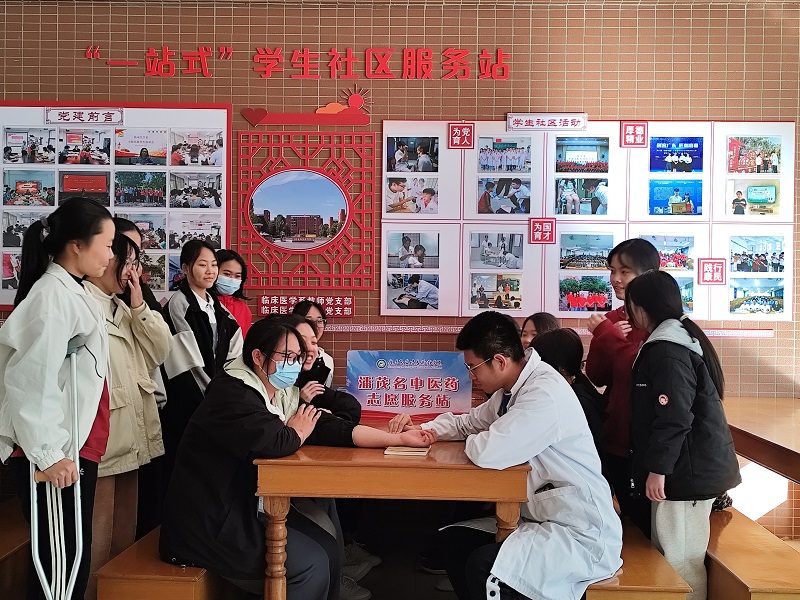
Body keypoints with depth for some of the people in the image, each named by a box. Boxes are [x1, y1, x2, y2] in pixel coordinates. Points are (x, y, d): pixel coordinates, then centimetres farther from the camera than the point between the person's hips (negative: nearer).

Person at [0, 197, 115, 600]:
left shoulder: (70, 292, 12)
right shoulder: (52, 296, -18)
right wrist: (48, 454, -21)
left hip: (75, 447, 9)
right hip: (56, 456, -9)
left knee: (74, 556, 16)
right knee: (59, 560, 2)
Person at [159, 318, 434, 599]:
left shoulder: (278, 395, 6)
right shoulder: (231, 394, -20)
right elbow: (271, 443, -35)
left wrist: (399, 438, -8)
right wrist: (298, 433, -12)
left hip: (251, 507, 9)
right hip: (210, 523, -8)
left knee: (328, 548, 1)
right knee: (311, 564, -13)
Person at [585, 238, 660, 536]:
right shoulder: (613, 318, 8)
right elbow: (596, 377, 3)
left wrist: (606, 334, -15)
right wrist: (608, 336, -12)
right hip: (615, 437, 7)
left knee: (647, 523, 8)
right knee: (630, 518, 19)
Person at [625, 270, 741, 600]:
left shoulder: (667, 349, -19)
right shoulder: (681, 338, 14)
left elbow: (673, 418, -24)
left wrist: (657, 468, -19)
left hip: (687, 470, -10)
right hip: (694, 465, 10)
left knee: (679, 561, -4)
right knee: (668, 554, 16)